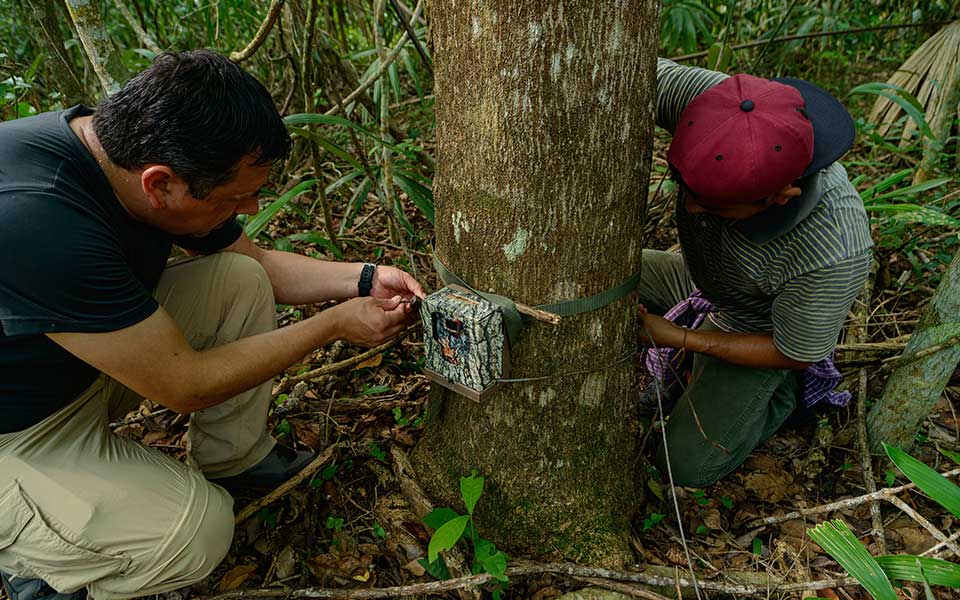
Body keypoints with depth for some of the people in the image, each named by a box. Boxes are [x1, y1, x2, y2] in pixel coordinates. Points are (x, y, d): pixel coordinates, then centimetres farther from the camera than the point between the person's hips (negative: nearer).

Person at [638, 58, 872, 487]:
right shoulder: (717, 103, -37)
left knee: (686, 466, -2)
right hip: (700, 278, 5)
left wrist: (680, 339, -24)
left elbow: (794, 351, -24)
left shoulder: (834, 255, -43)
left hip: (754, 328, -4)